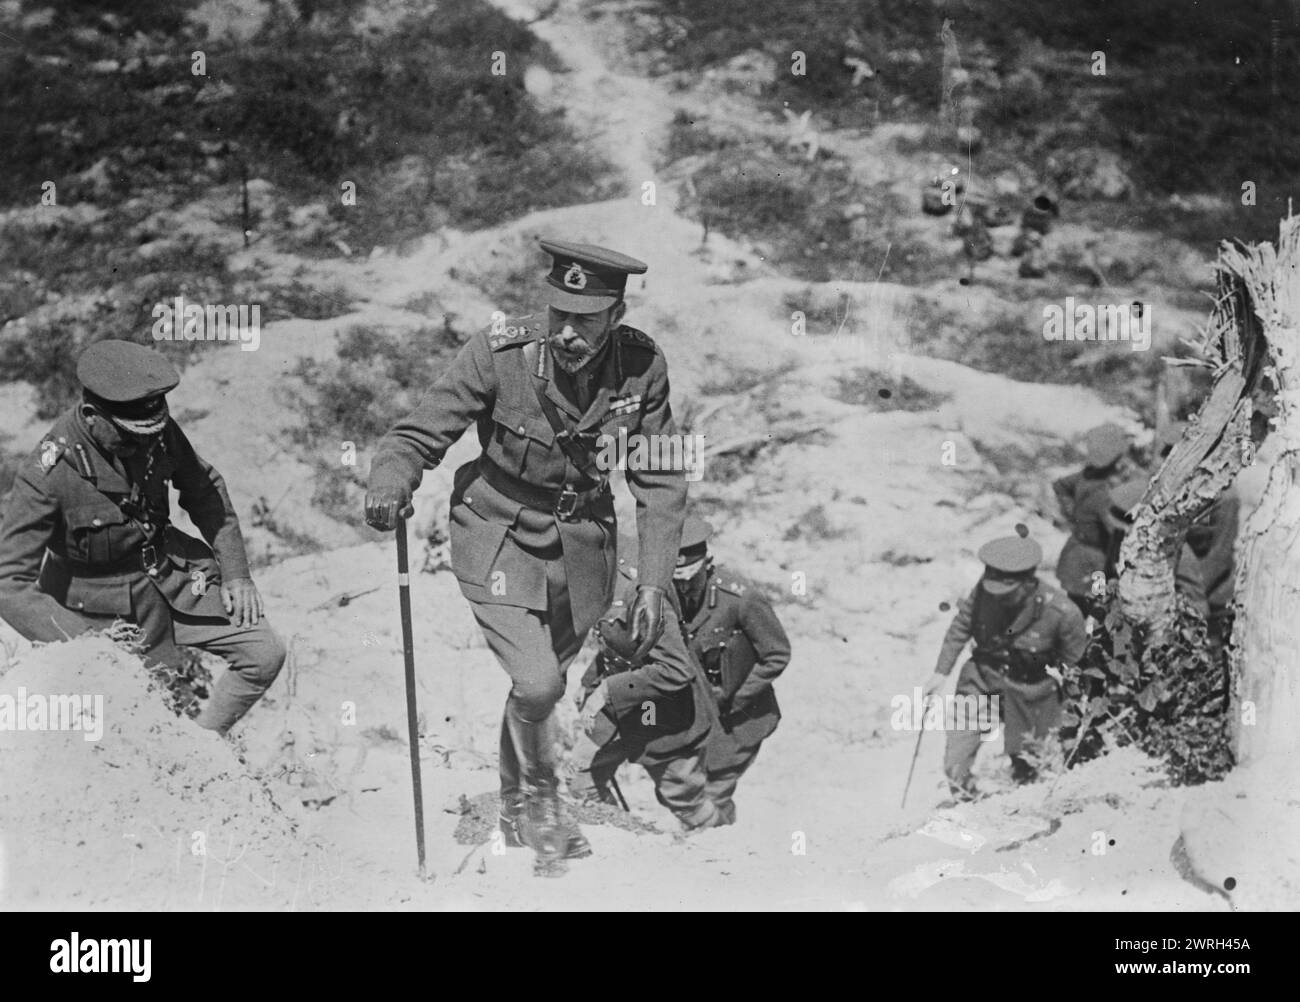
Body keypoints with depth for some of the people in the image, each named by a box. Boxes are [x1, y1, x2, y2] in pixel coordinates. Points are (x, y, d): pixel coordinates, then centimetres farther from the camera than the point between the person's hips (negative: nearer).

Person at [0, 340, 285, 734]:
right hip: (97, 605, -5)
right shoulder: (46, 475, -29)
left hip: (170, 575, 5)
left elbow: (205, 490, 6)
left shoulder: (158, 431, -14)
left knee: (264, 654, -4)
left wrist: (235, 572, 1)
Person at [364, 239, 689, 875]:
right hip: (499, 539, -3)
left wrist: (654, 583, -10)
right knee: (537, 685, -17)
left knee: (544, 681, 17)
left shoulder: (642, 367, -15)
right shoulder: (499, 355, -24)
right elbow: (420, 435, -17)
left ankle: (516, 812, 44)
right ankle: (539, 801, 15)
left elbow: (660, 483, -5)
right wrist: (390, 488, -39)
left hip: (581, 546, 3)